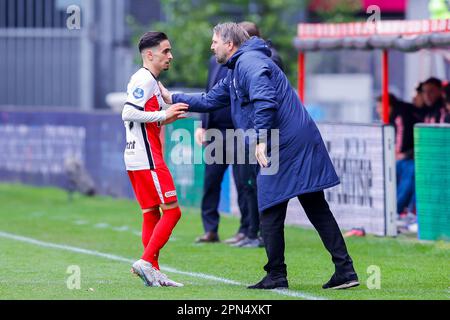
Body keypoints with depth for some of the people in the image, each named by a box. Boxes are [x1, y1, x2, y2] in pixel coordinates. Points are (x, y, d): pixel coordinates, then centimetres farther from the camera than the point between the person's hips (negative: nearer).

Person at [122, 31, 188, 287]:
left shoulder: (150, 81, 20)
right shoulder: (144, 79, -12)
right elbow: (128, 114, -21)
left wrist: (167, 118, 13)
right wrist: (164, 115, -19)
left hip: (137, 159, 10)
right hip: (147, 159, -10)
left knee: (152, 213, 10)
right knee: (172, 210, -9)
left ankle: (153, 272, 11)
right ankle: (146, 262, -13)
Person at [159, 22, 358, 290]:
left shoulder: (249, 62, -7)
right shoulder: (237, 70, 26)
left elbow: (264, 101, -23)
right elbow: (210, 101, 34)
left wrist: (262, 139, -26)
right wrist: (172, 98, 35)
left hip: (285, 145, -10)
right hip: (304, 142, 10)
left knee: (271, 211, 0)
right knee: (317, 209, 6)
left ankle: (276, 276, 4)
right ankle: (345, 271, 1)